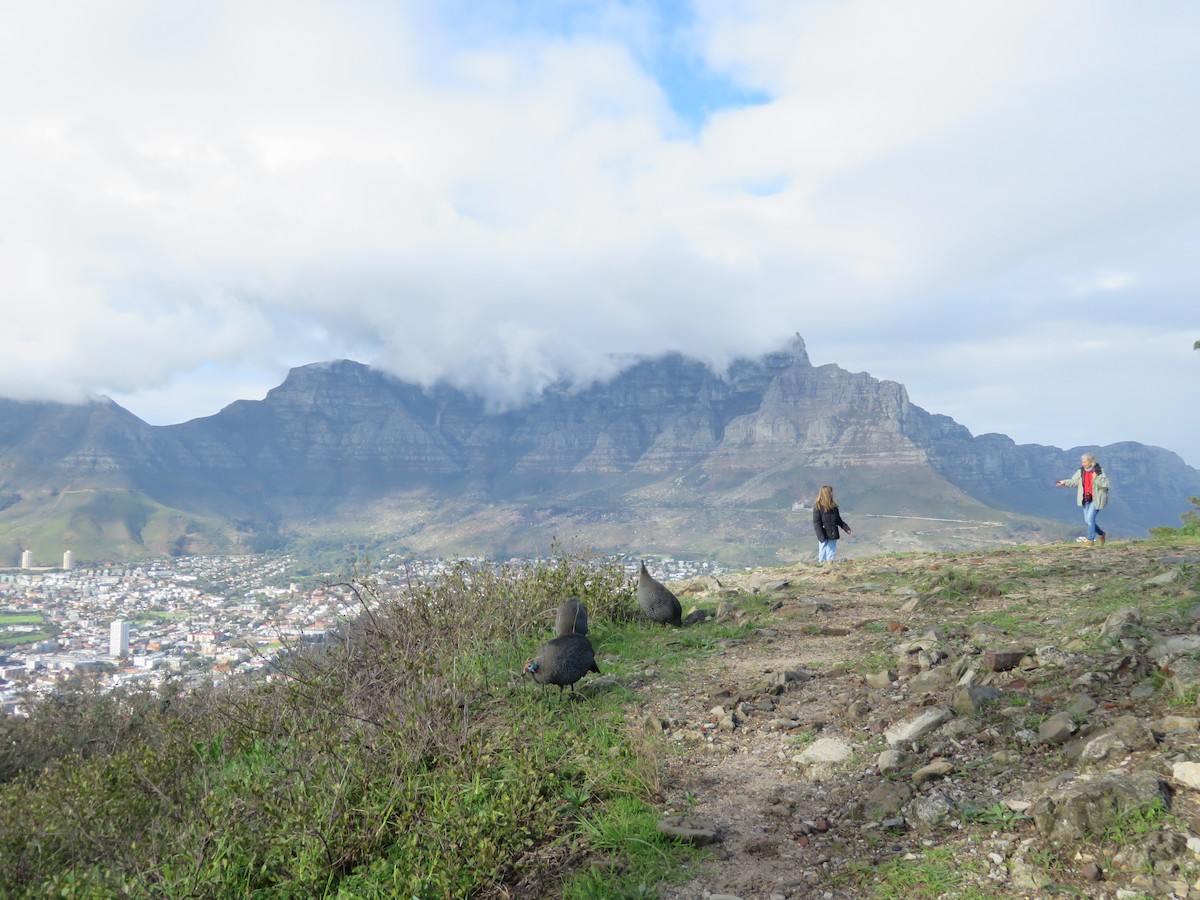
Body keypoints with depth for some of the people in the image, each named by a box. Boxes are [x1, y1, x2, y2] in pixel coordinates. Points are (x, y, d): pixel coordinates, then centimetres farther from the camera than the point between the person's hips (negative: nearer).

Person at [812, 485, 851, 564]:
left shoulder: (833, 506, 9)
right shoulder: (818, 506, -10)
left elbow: (838, 520, 20)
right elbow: (816, 523, -13)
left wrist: (846, 528, 12)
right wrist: (821, 537, -18)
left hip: (832, 535, 6)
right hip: (824, 535, -6)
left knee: (830, 555, 8)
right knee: (822, 556, 1)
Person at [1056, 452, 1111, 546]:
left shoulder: (1099, 471, -10)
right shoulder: (1081, 471, 4)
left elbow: (1106, 484, -14)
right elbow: (1073, 481, 12)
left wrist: (1096, 478, -25)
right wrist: (1064, 482, -3)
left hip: (1096, 499, -6)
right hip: (1086, 499, 6)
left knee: (1090, 519, -13)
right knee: (1087, 521, 10)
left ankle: (1090, 540, -1)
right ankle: (1102, 533, 33)